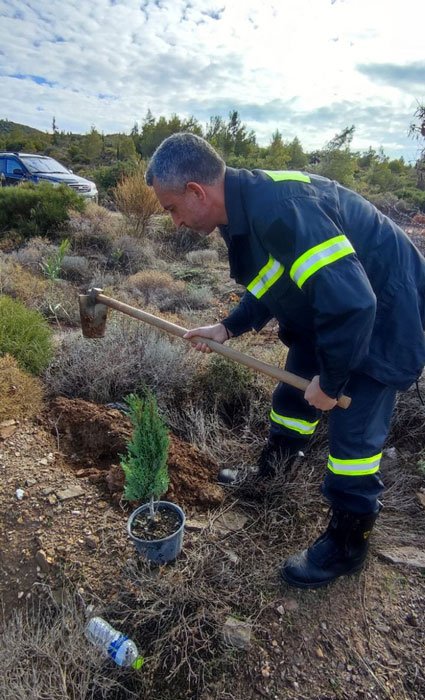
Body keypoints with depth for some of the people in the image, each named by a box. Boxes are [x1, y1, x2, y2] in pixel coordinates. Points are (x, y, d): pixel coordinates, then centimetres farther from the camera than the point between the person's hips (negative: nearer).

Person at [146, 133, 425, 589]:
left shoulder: (279, 207, -33)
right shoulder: (245, 208, -1)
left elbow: (350, 302, -36)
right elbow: (272, 284, 13)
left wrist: (331, 383, -23)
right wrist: (227, 329, 2)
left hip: (383, 311, -9)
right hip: (334, 304, 9)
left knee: (354, 427, -4)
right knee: (294, 390, 17)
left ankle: (347, 543, 19)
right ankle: (272, 472, 42)